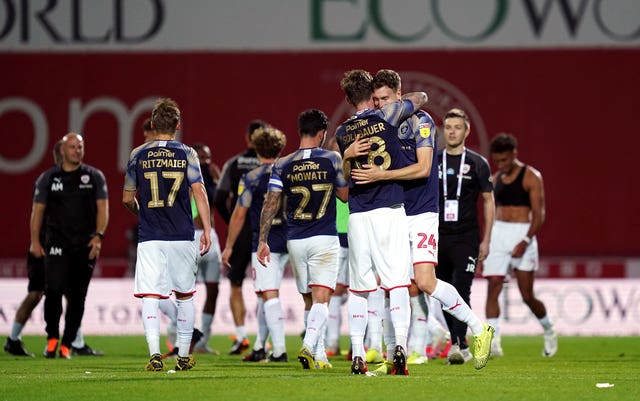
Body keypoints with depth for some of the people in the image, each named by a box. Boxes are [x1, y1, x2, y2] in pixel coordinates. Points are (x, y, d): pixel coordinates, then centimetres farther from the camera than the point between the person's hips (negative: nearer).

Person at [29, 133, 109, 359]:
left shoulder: (94, 177, 8)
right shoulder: (48, 178, 7)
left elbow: (102, 208, 4)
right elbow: (38, 210, 8)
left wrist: (98, 236, -9)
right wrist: (35, 241, -1)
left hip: (85, 244, 1)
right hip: (57, 242, -1)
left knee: (77, 296, 0)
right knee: (54, 288, -17)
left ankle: (66, 345, 7)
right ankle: (52, 337, -2)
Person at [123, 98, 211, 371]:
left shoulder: (138, 155, 4)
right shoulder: (187, 154, 1)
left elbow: (127, 199, 11)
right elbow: (199, 192, -6)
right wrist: (207, 230, -4)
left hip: (149, 237, 0)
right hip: (182, 236, 0)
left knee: (149, 296, -4)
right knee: (185, 295, 14)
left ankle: (155, 354, -19)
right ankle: (183, 356, 17)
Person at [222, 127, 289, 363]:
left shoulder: (250, 179, -6)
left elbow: (239, 214, -5)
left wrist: (229, 246, 4)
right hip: (287, 243, 6)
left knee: (269, 296, -9)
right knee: (265, 295, 17)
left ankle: (279, 350, -18)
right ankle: (259, 347, 24)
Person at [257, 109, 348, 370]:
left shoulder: (282, 165, 1)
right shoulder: (332, 160, -4)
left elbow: (270, 205, -2)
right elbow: (345, 195, 7)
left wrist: (262, 241, 3)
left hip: (295, 241, 3)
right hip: (324, 239, -3)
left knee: (310, 300, 13)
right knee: (321, 299, -7)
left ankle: (320, 356, 15)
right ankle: (308, 346, -28)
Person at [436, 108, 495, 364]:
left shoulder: (477, 164, 2)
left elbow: (488, 202, 6)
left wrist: (486, 240, 1)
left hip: (466, 238, -3)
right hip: (438, 237, 3)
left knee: (460, 292, -15)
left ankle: (458, 346, -19)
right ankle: (459, 345, 17)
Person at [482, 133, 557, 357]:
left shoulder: (531, 177, -4)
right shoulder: (496, 179, 13)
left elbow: (539, 215, -9)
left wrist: (525, 241, -22)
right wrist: (484, 247, 15)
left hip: (522, 235, -5)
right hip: (497, 235, 5)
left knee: (527, 295, -1)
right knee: (492, 290, -10)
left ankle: (549, 331, 25)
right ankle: (493, 343, -14)